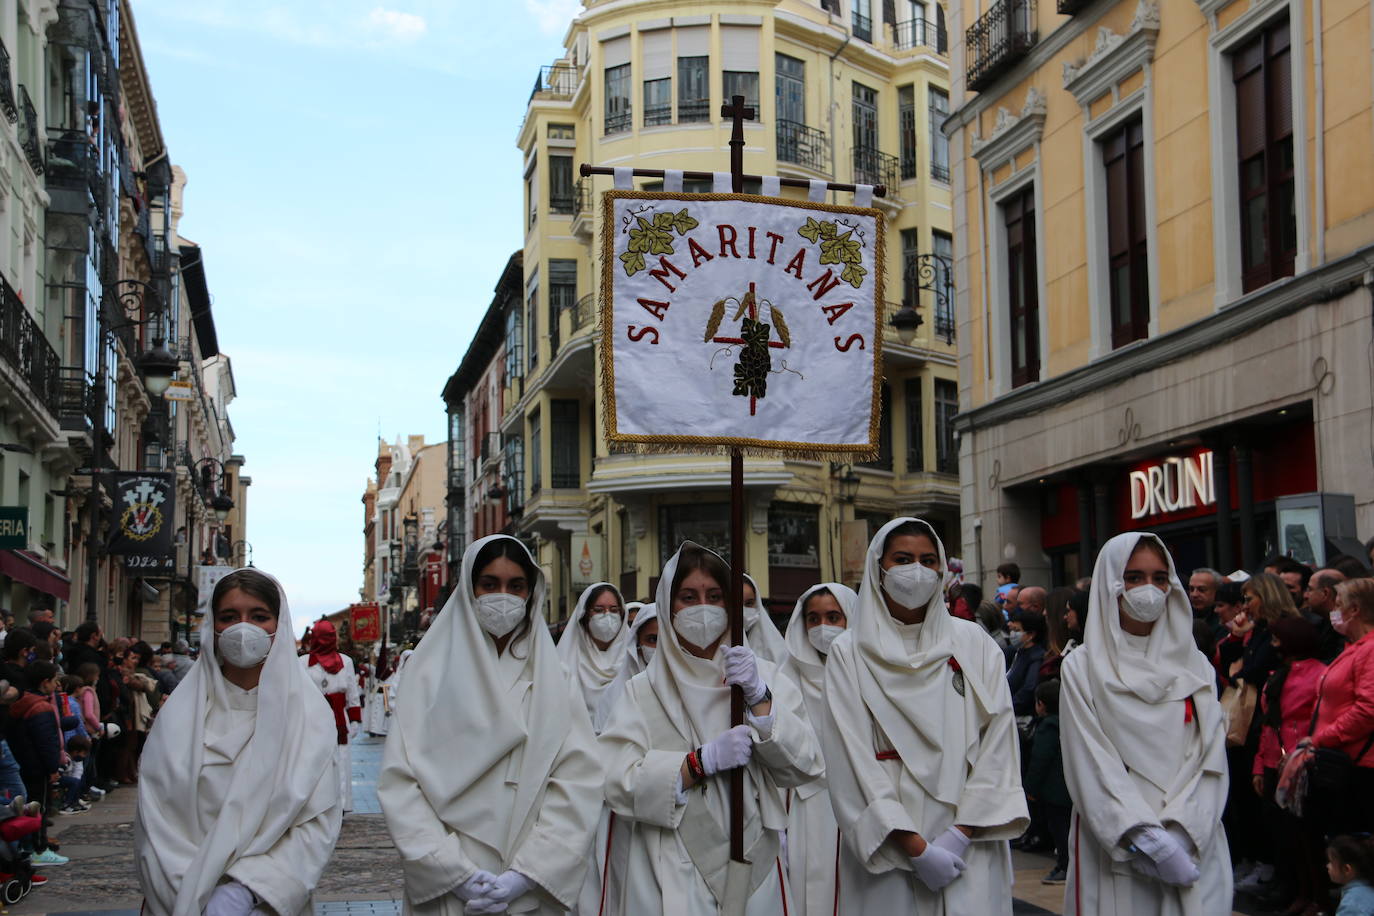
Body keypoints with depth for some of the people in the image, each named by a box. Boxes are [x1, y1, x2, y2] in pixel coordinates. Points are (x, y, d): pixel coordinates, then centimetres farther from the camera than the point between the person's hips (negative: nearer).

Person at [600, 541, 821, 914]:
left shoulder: (765, 677, 5)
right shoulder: (643, 691, -1)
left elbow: (804, 767, -6)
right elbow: (618, 785, -12)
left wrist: (758, 697, -17)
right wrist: (703, 760, -21)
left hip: (751, 869, 2)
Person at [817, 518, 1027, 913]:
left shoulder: (974, 643, 7)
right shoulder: (849, 653, 2)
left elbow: (997, 745, 2)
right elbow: (855, 762, -4)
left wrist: (960, 835, -8)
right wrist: (916, 848, -11)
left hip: (970, 848, 1)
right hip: (888, 853, -1)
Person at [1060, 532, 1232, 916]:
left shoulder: (1194, 666, 9)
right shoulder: (1083, 668, 0)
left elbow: (1209, 760, 1)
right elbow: (1092, 766, -7)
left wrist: (1178, 836, -13)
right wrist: (1147, 840, -16)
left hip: (1192, 849, 2)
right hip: (1114, 851, -2)